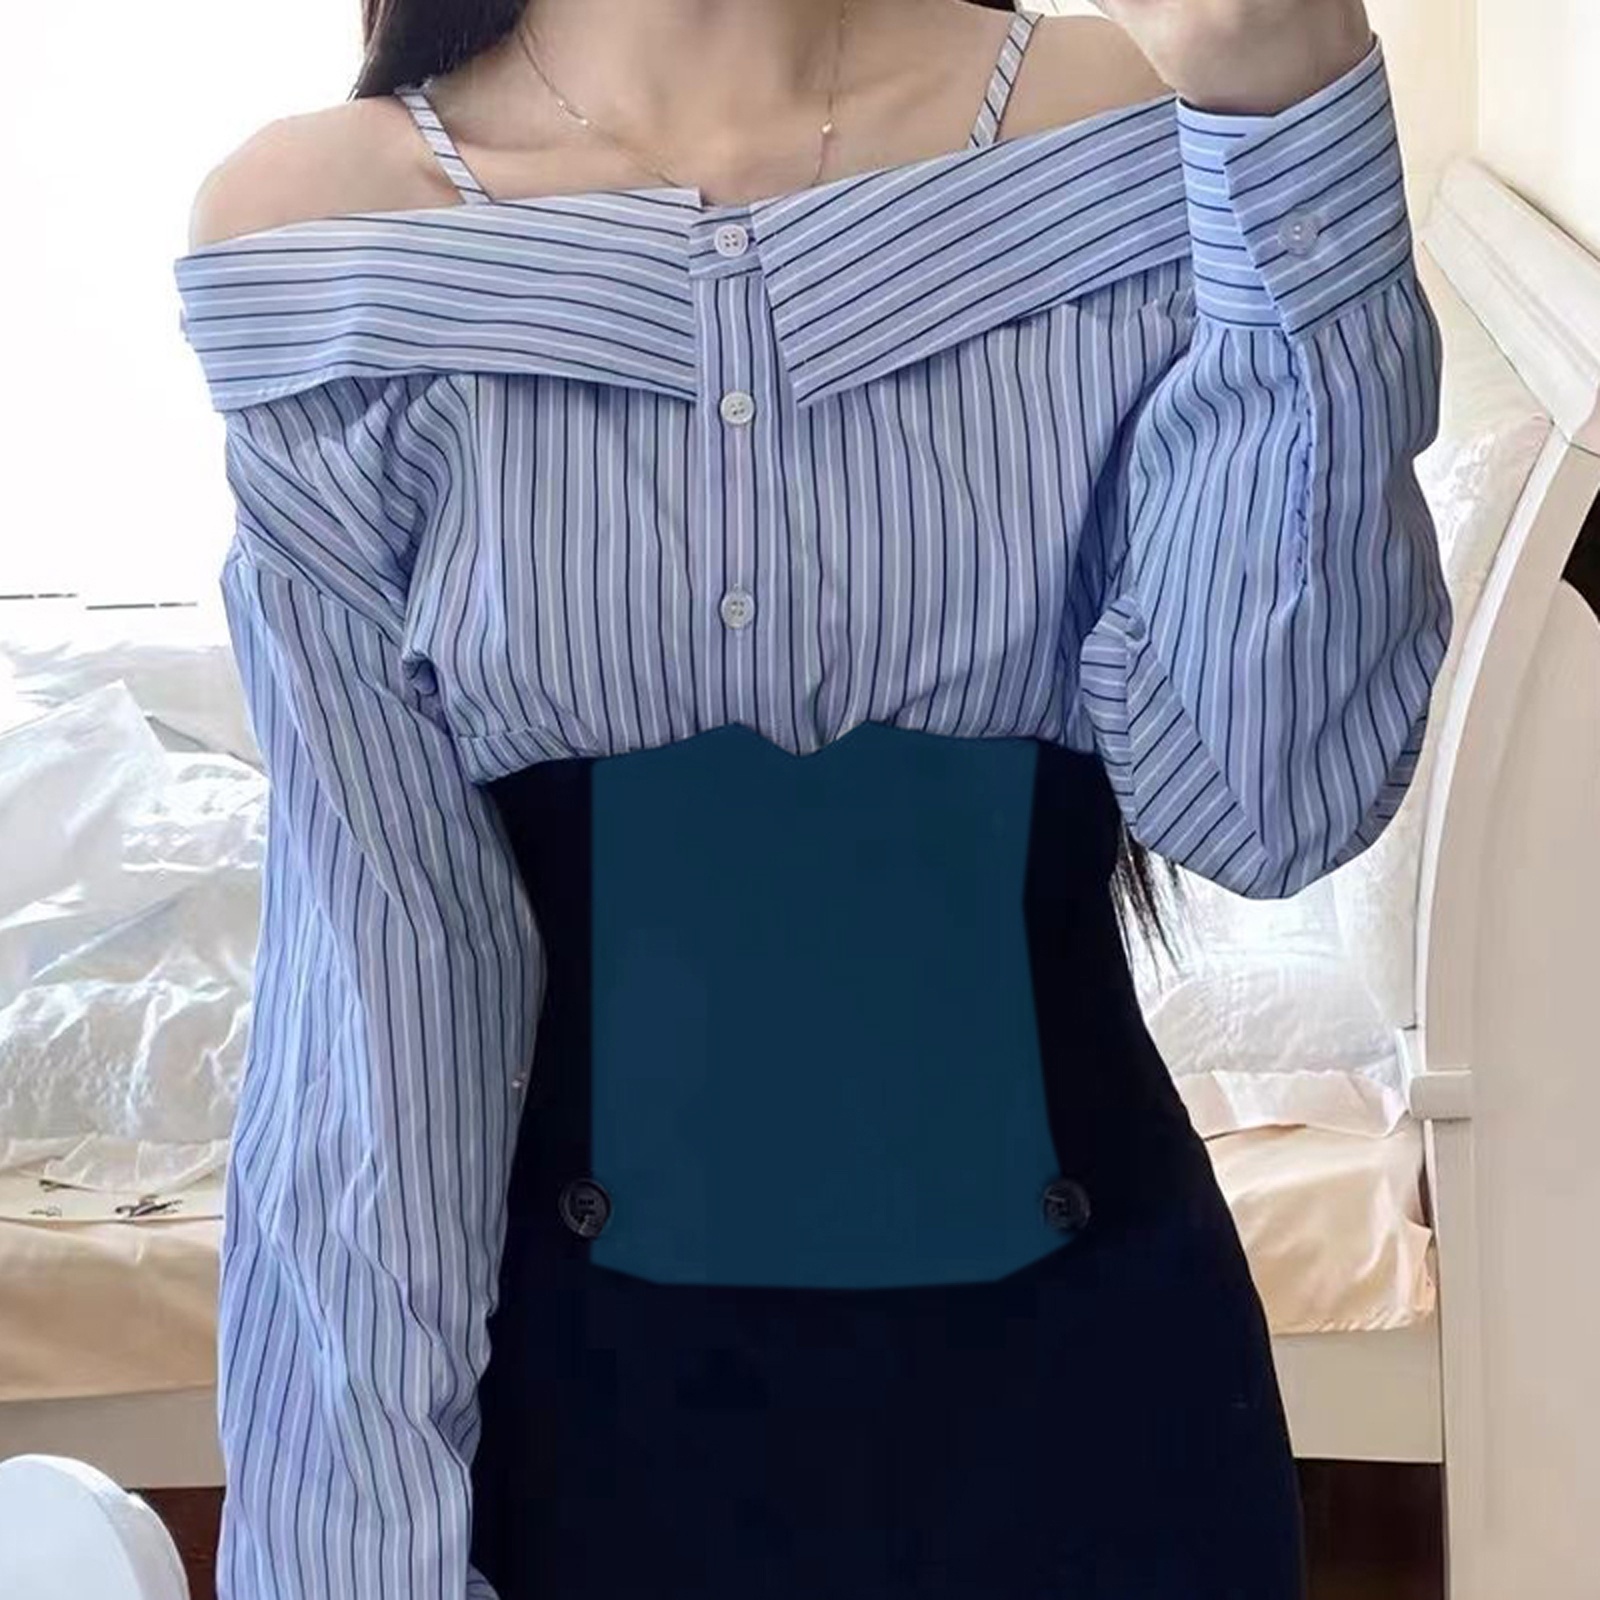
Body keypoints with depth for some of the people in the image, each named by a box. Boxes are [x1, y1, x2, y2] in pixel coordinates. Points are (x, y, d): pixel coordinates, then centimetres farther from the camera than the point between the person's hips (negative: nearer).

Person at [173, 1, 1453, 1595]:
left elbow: (1268, 792, -17)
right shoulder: (324, 231, -10)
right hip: (588, 1372, -1)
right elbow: (381, 943, -10)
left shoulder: (1124, 139, -8)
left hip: (1083, 1356, 2)